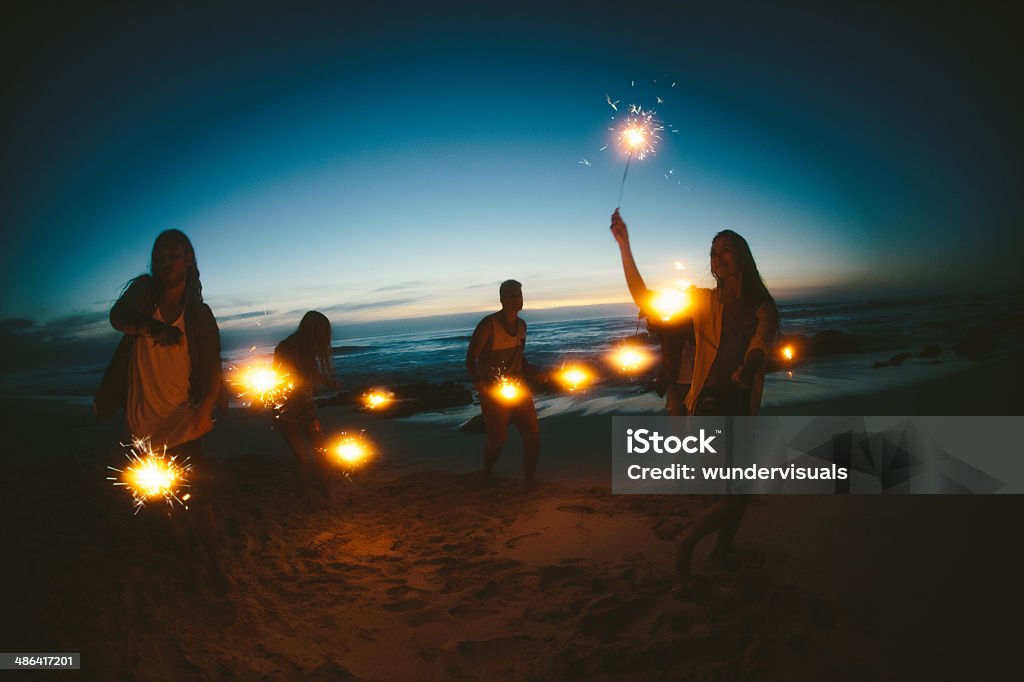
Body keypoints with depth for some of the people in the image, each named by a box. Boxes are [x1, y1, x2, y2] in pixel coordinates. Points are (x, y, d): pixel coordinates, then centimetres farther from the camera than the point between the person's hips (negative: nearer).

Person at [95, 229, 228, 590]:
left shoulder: (201, 316, -3)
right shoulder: (143, 290, -1)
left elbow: (212, 373, -5)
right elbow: (118, 316, -22)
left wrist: (204, 410, -22)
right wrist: (151, 326, -44)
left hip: (181, 420, -1)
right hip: (144, 420, 2)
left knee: (198, 497, -4)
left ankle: (214, 564, 11)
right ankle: (186, 555, 34)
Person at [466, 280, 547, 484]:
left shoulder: (521, 325, 7)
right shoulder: (489, 325, -14)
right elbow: (471, 357, -13)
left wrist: (535, 373, 3)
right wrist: (477, 381, -29)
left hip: (518, 388, 6)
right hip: (493, 390, -5)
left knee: (532, 433, -4)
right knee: (498, 439, 0)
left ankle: (530, 480, 12)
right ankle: (486, 473, 31)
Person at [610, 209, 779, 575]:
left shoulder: (762, 307, 5)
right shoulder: (704, 301, 1)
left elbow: (760, 347, -14)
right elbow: (643, 297, -6)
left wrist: (747, 368, -39)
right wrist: (624, 245, -13)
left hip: (744, 409, 4)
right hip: (711, 408, -3)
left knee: (739, 494, 12)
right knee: (735, 497, -10)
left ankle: (720, 558, 33)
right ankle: (689, 540, 14)